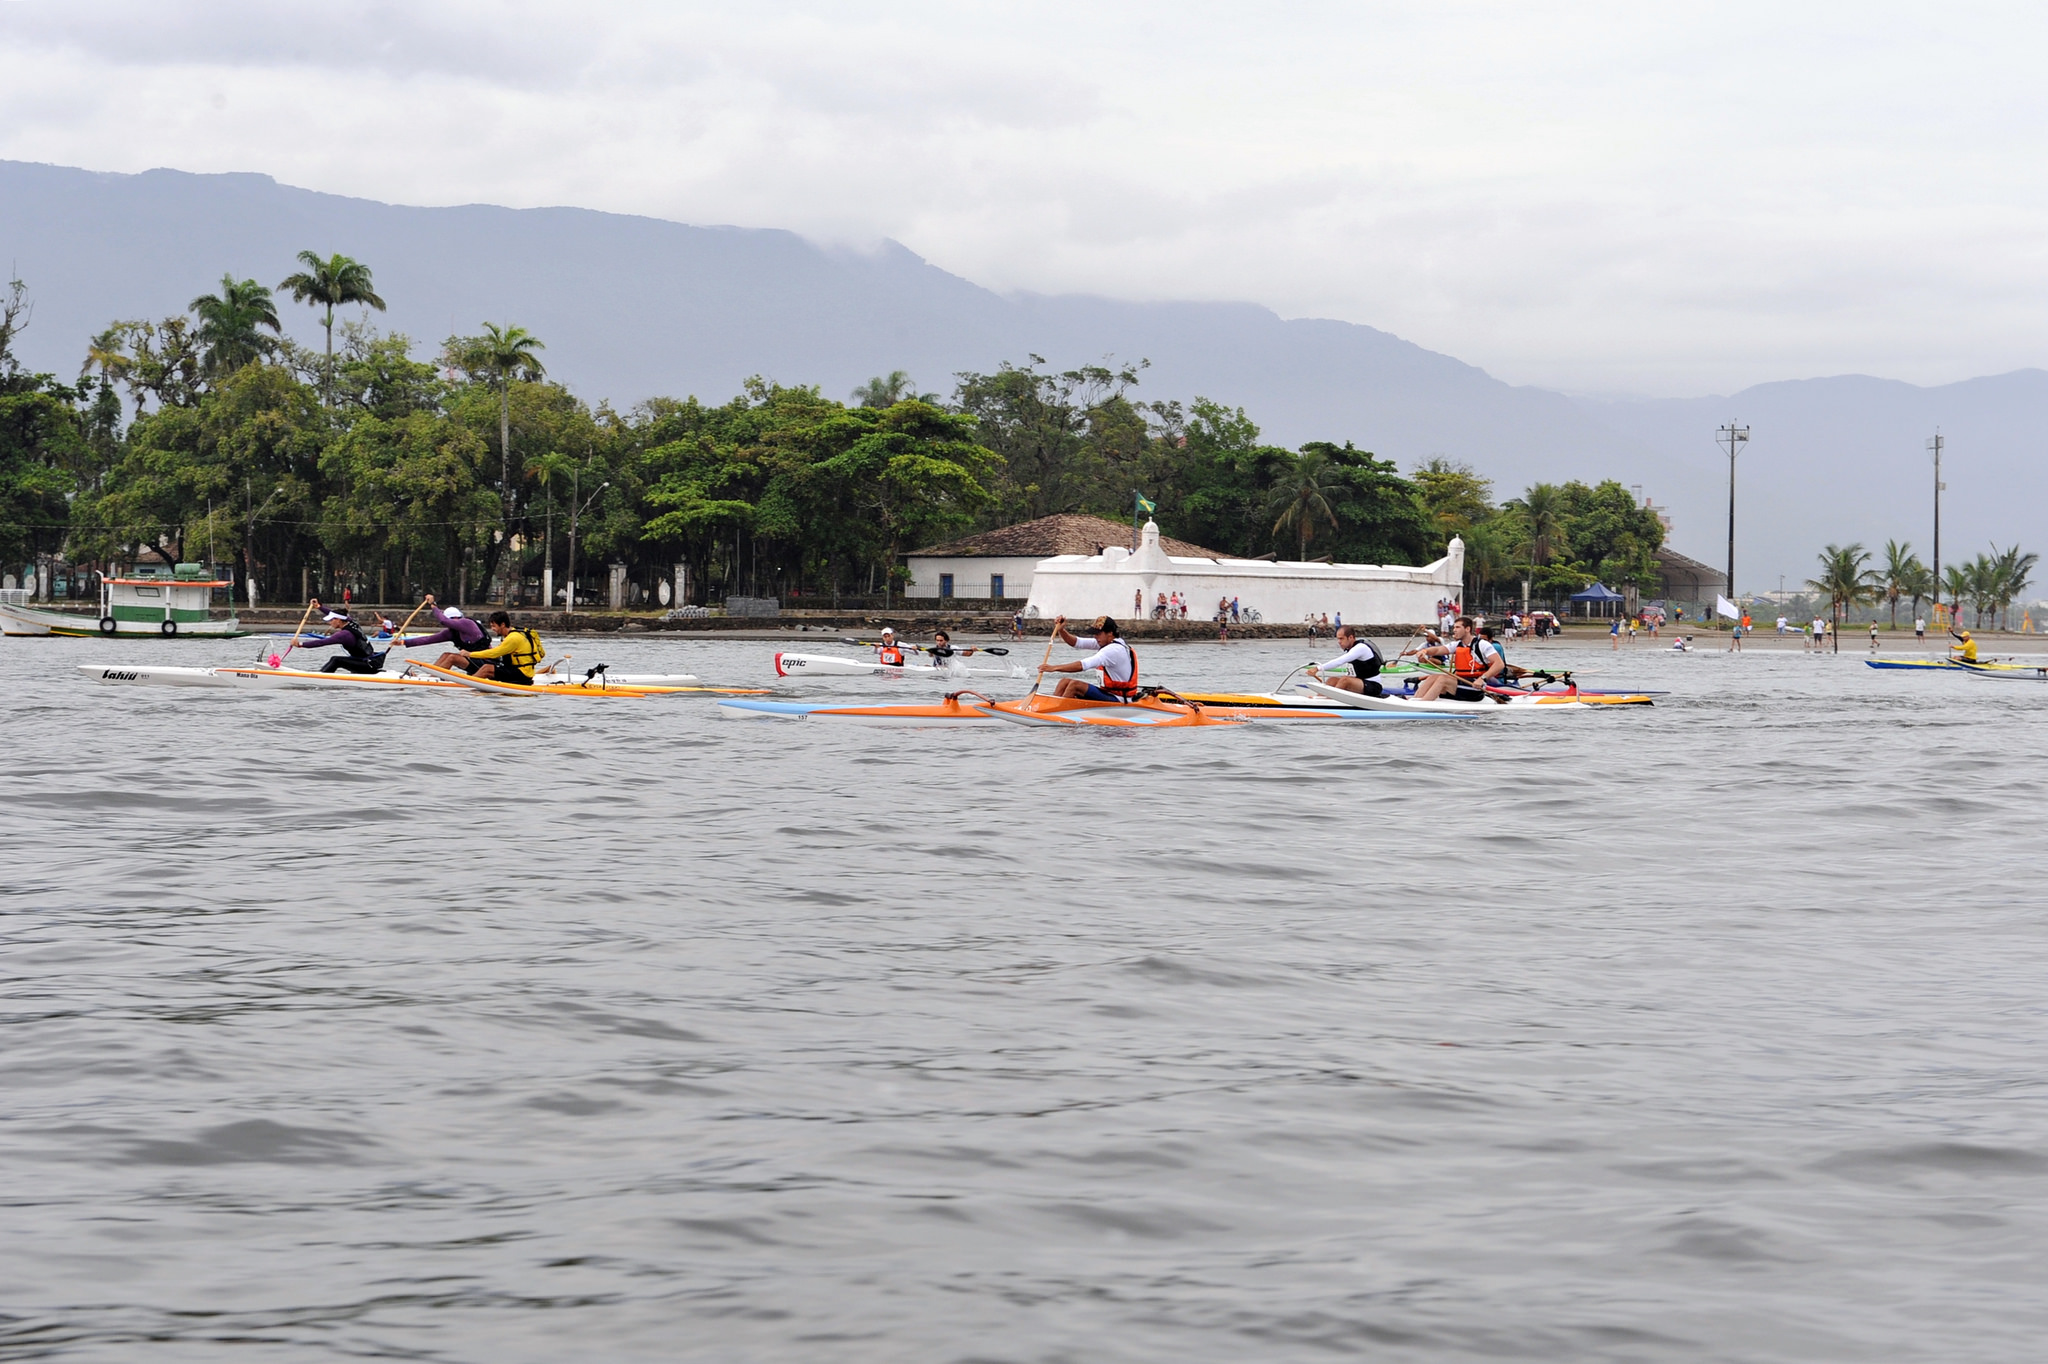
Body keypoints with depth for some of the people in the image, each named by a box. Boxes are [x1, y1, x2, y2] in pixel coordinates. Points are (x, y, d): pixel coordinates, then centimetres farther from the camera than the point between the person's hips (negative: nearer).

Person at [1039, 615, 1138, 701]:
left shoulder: (1114, 649, -23)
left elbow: (1084, 665, -31)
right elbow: (1076, 642, 8)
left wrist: (1054, 668, -31)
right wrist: (1061, 630, -10)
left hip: (1118, 700, -10)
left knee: (1075, 685, -22)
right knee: (1065, 681, 7)